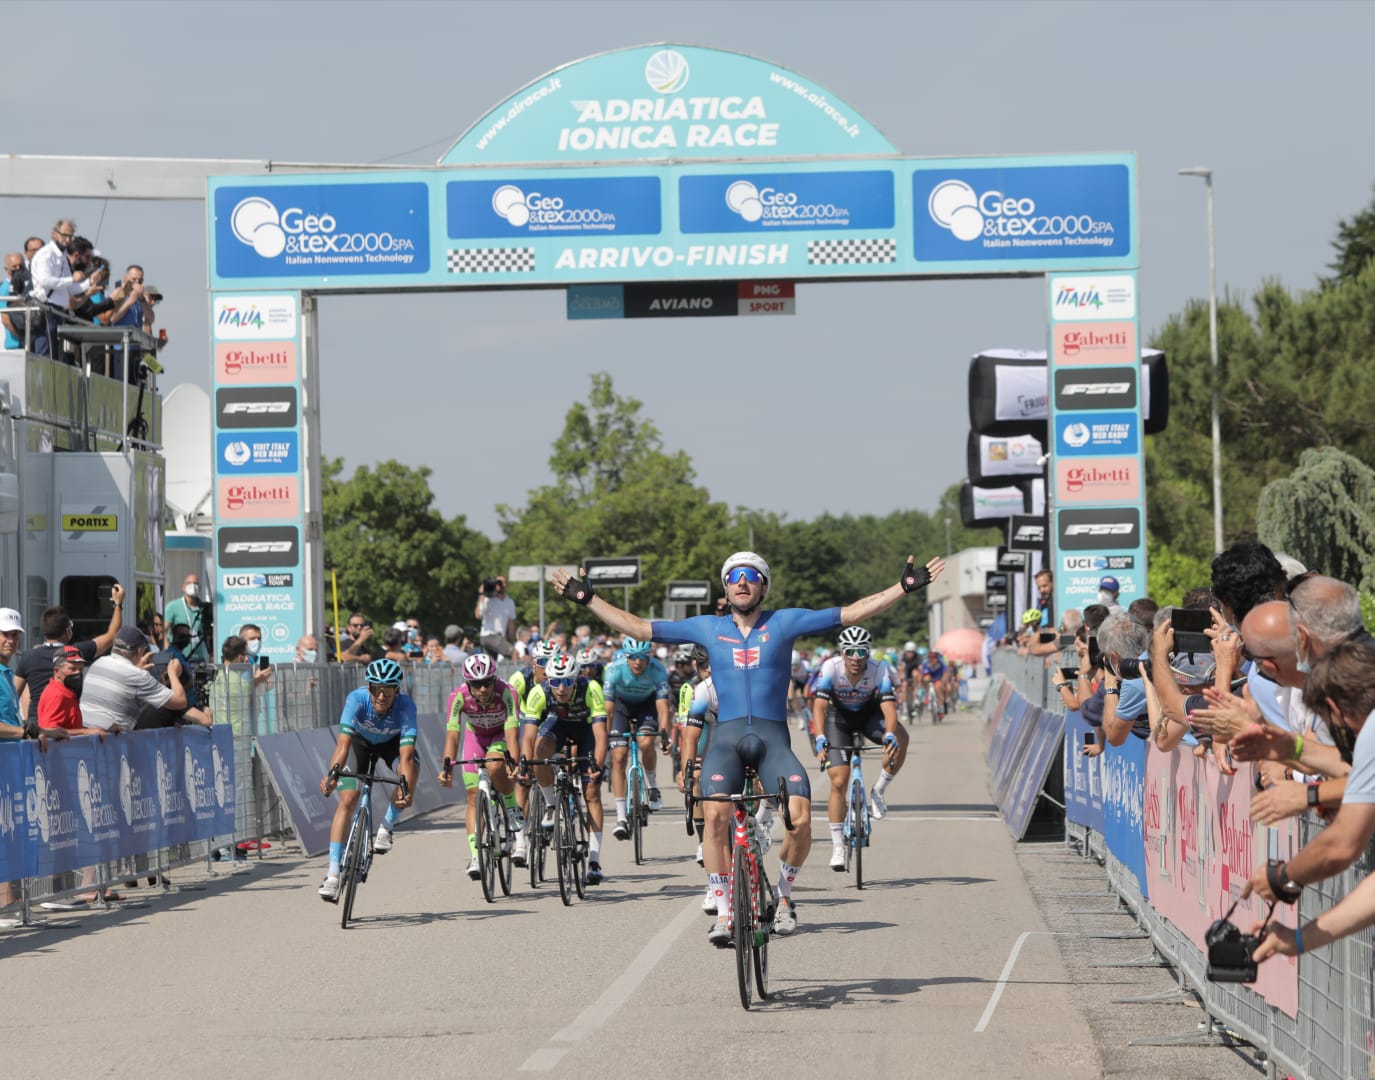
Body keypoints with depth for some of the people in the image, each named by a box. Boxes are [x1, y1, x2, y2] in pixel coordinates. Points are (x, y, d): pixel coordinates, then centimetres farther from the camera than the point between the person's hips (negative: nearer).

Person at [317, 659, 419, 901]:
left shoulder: (405, 706, -36)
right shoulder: (357, 699, -36)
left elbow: (406, 755, -44)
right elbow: (343, 743, -44)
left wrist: (407, 790, -58)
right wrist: (332, 774, -60)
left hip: (392, 742, 0)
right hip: (361, 741, 0)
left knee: (412, 771, -31)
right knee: (347, 800, -15)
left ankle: (386, 827, -6)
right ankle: (333, 874, -14)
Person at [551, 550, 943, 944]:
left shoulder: (784, 622, 9)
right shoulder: (708, 628, 12)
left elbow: (850, 614, 6)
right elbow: (640, 629, 15)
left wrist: (904, 587, -1)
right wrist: (588, 600, 12)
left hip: (772, 737, 0)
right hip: (726, 736, 1)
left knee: (800, 819, -22)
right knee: (715, 815, -26)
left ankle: (782, 897, 6)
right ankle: (724, 914, -12)